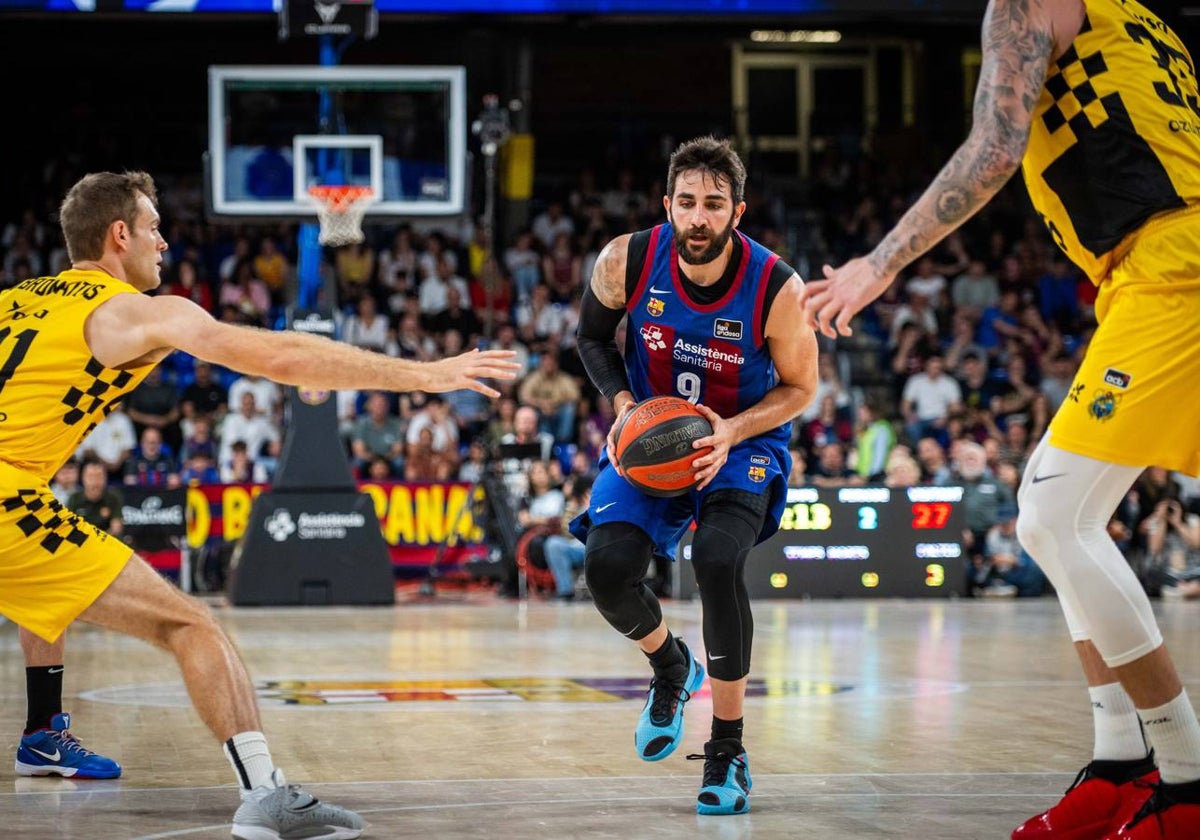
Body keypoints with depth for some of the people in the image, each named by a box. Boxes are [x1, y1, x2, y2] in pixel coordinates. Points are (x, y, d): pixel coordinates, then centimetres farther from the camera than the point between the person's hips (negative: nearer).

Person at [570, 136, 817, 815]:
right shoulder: (627, 262, -18)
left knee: (718, 561, -29)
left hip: (743, 441, -3)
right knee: (607, 567, -19)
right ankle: (671, 668, 18)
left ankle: (729, 752, -12)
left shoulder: (777, 288, -23)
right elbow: (593, 337, 3)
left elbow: (800, 387, -8)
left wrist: (731, 432, -24)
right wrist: (623, 402, -15)